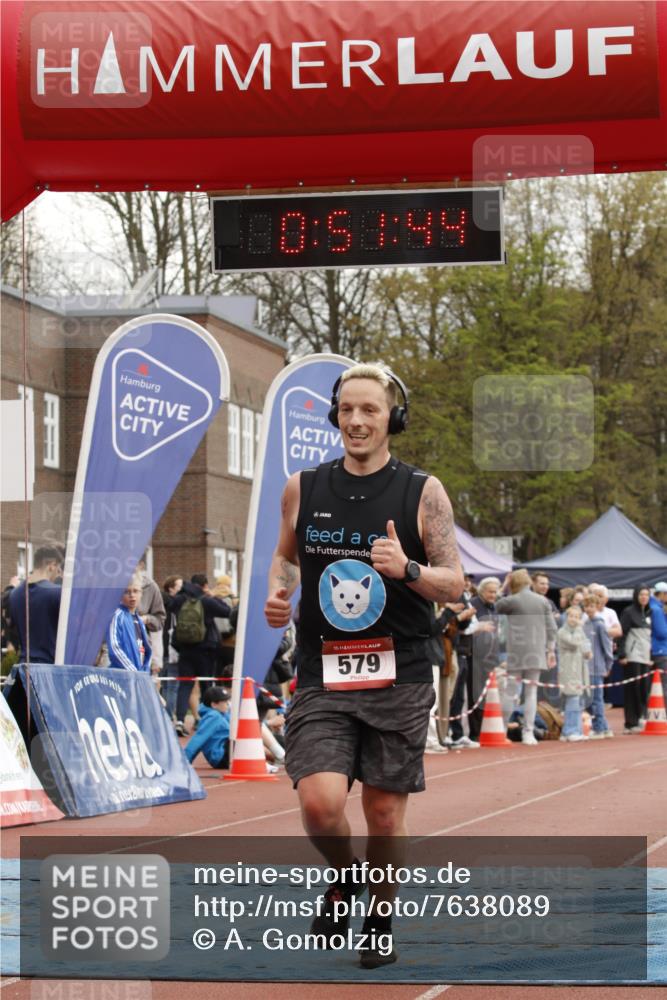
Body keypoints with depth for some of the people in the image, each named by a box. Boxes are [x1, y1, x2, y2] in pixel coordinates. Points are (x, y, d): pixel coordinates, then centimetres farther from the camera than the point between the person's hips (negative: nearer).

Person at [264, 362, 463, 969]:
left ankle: (381, 919, 29)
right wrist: (277, 594, 1)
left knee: (385, 811, 5)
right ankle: (343, 878, 17)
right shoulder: (303, 488, 5)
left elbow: (454, 585, -2)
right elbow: (285, 555, 22)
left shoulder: (423, 492, -2)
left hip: (399, 679, -1)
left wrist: (408, 570, -21)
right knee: (320, 802, -15)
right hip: (322, 678, 1)